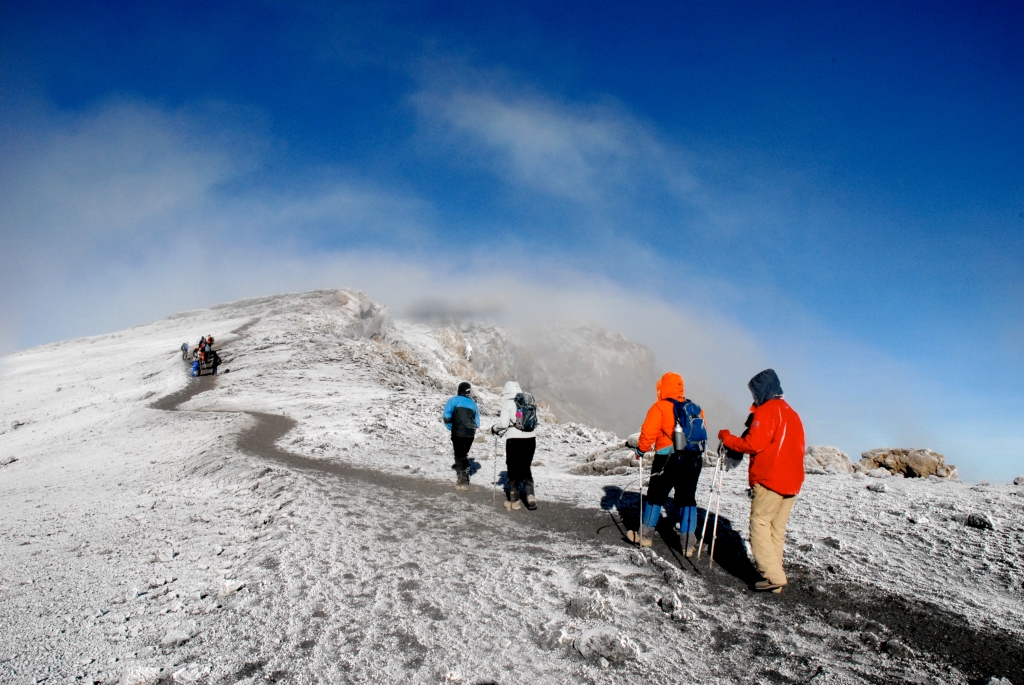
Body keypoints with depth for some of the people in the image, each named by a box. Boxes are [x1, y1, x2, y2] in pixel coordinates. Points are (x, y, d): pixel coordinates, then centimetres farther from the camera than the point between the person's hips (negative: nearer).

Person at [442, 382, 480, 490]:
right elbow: (477, 423, 12)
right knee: (464, 455, 20)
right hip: (470, 434, 4)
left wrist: (450, 427, 2)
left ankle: (461, 481, -1)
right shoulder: (473, 403, 12)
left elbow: (447, 416, -12)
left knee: (459, 456, 4)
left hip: (458, 433, -4)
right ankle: (465, 479, 27)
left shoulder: (454, 401, -1)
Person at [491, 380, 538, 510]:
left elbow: (503, 423, -12)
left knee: (513, 469, 9)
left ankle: (514, 500, 15)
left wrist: (495, 428, 9)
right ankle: (530, 495, 3)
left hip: (514, 439, -4)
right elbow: (534, 423, 9)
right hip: (530, 439, 4)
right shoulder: (529, 402, 9)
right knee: (526, 468, 17)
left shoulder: (508, 402, -6)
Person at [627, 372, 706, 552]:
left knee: (655, 496, 10)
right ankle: (688, 542, 8)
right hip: (694, 460, 4)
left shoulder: (660, 407, -8)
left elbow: (649, 433, -12)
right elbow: (703, 434, 14)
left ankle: (644, 535, 20)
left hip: (668, 459, -4)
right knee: (687, 499, 11)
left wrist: (641, 450, 3)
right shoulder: (695, 408, 9)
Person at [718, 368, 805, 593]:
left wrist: (727, 438, -5)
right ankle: (775, 574, 10)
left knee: (759, 523, -5)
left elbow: (754, 444, -17)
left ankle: (772, 575, -11)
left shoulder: (766, 411, -9)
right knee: (778, 528, 10)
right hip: (792, 481, 8)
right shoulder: (792, 413, 18)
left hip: (769, 480, -8)